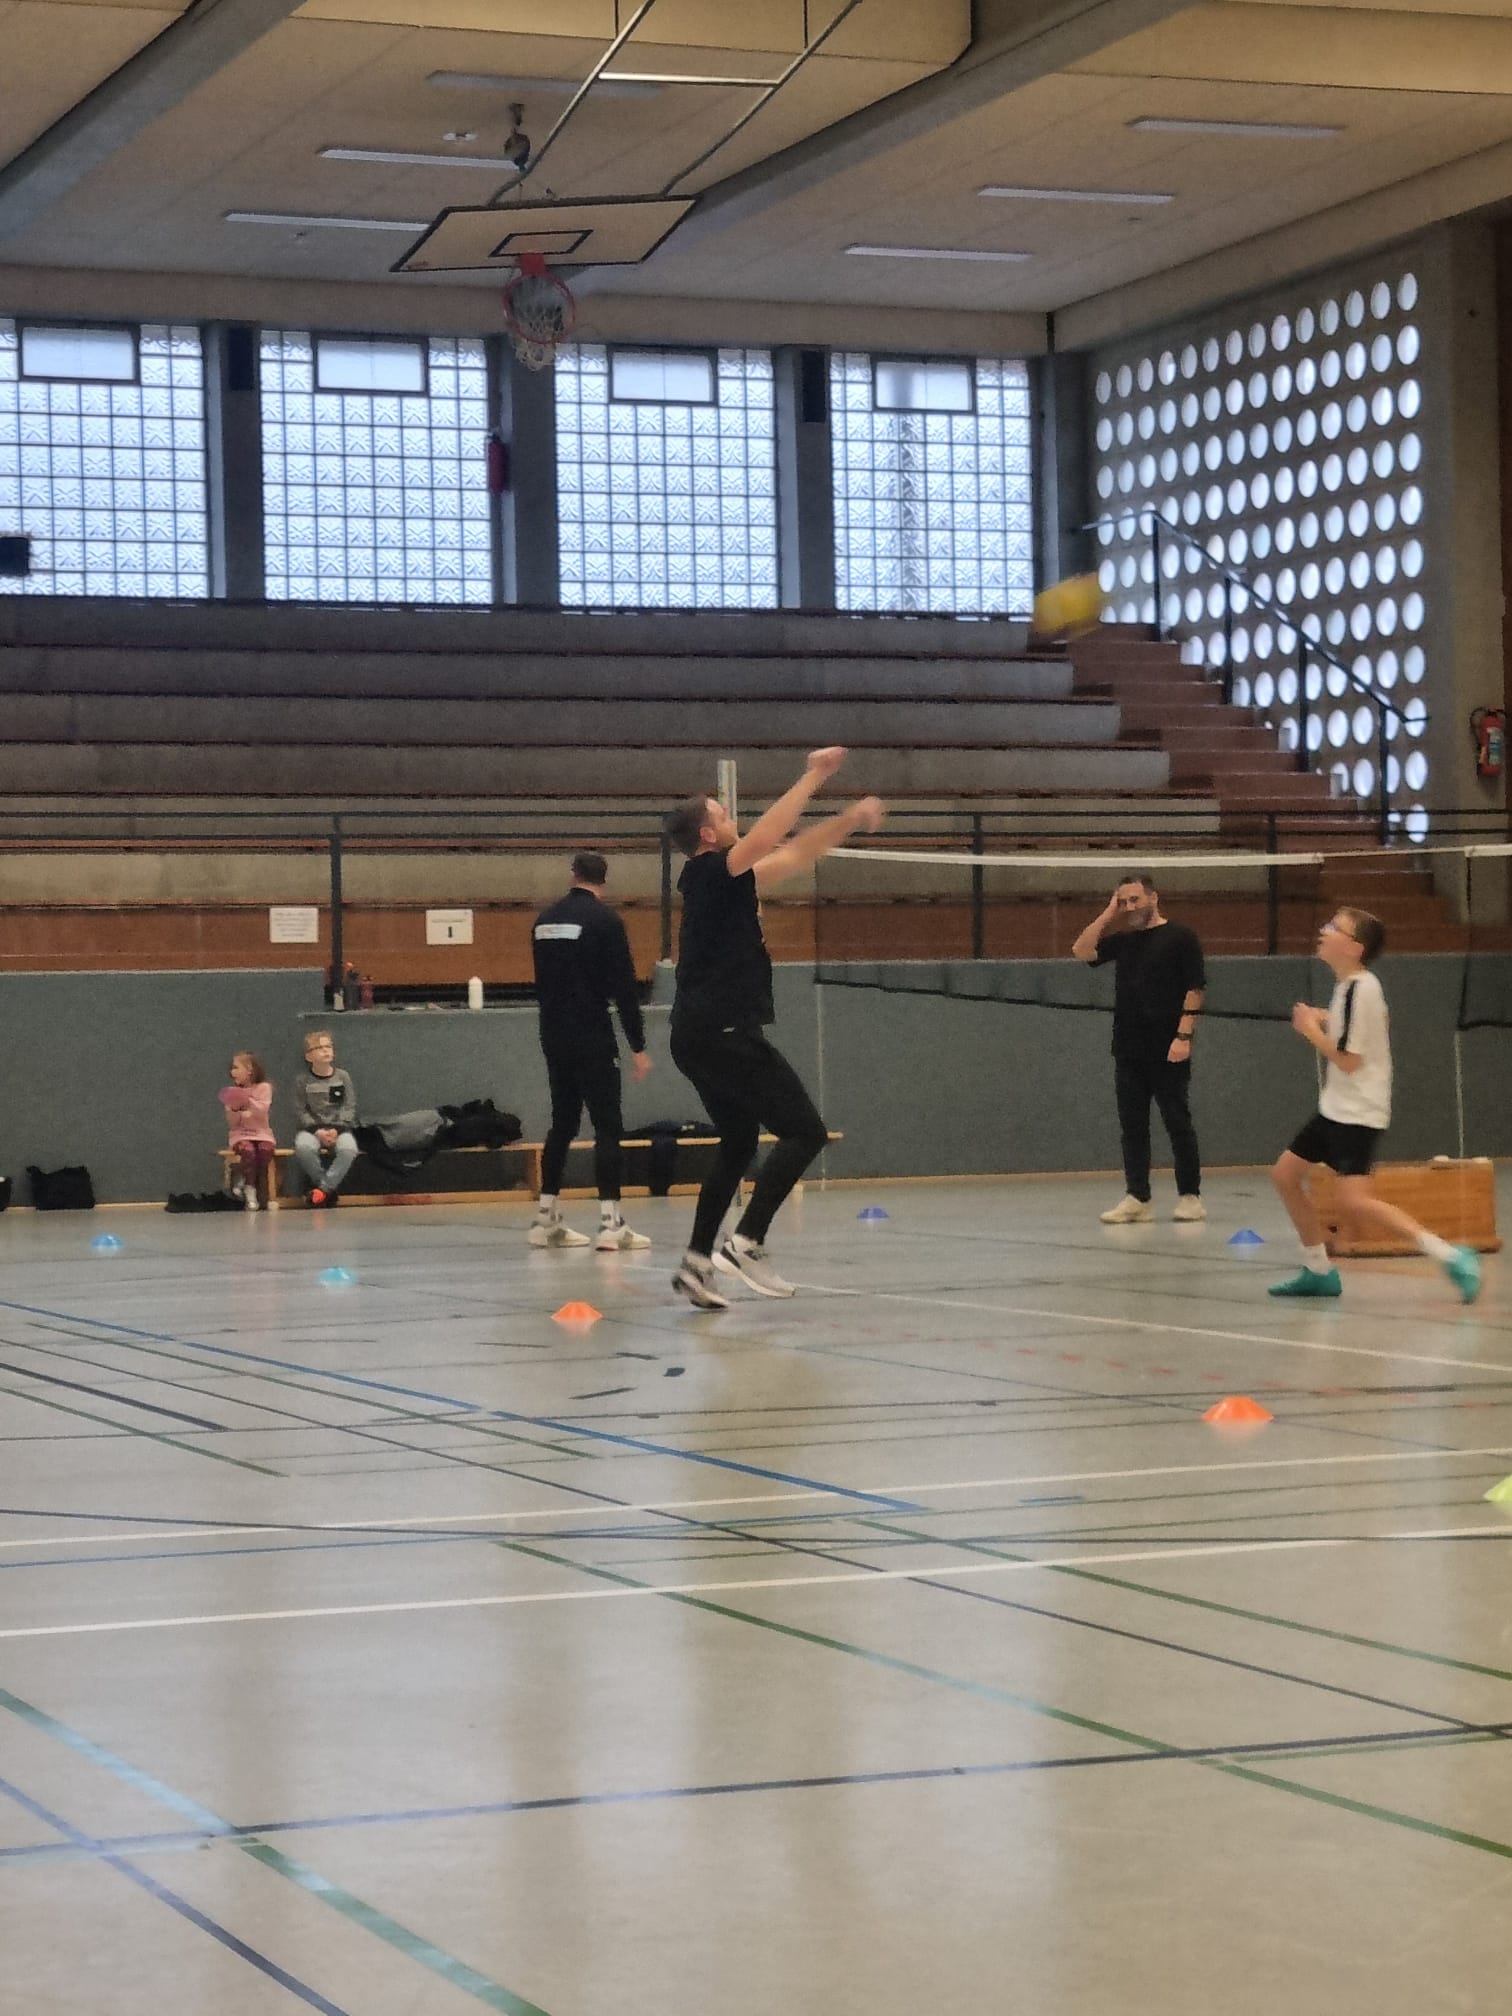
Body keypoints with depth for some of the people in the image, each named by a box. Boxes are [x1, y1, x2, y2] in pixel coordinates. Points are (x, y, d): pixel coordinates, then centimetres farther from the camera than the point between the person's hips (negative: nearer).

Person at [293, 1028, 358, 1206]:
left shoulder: (343, 1077, 5)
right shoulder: (302, 1081, 3)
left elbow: (349, 1108, 2)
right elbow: (301, 1111, -1)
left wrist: (337, 1129, -13)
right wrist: (317, 1131, -16)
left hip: (339, 1127, 0)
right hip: (312, 1128, 0)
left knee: (348, 1149, -35)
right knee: (303, 1148, -36)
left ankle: (324, 1187, -21)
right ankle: (331, 1188, -17)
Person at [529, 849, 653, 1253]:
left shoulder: (545, 920, 10)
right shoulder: (604, 920, -10)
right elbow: (624, 988, -13)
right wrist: (638, 1046, -9)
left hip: (554, 1038, 7)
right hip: (593, 1038, -6)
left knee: (562, 1123, 15)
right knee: (608, 1126, -5)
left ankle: (546, 1220, 17)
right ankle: (610, 1224, -12)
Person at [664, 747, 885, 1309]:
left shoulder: (721, 882, 16)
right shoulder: (709, 874, -10)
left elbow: (792, 855, 23)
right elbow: (767, 837, -26)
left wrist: (849, 820, 19)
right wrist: (813, 776, -19)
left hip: (701, 1037, 10)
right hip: (725, 1034, -10)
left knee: (738, 1144, 18)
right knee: (804, 1131, -7)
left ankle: (697, 1262, 14)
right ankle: (746, 1243, -14)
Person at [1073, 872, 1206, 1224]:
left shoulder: (1180, 938, -2)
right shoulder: (1122, 941, 14)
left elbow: (1194, 990, -6)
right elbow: (1081, 951, 4)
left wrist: (1184, 1036, -14)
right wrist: (1108, 915, 3)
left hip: (1168, 1051, -6)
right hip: (1128, 1050, 6)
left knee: (1178, 1123, -1)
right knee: (1132, 1126, 4)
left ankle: (1190, 1196, 6)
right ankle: (1137, 1199, 7)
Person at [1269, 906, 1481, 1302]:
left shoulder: (1358, 990, -20)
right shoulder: (1354, 986, 9)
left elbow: (1348, 1060, -21)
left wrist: (1311, 1029, -9)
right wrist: (1327, 1022, 13)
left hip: (1358, 1113, -10)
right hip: (1336, 1107, 10)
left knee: (1353, 1201, -21)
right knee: (1286, 1175, 13)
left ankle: (1450, 1256, -21)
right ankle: (1318, 1272, 22)